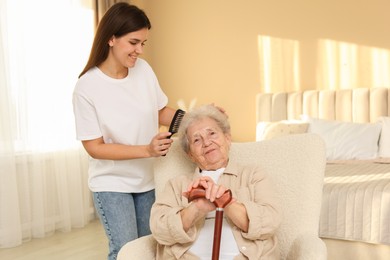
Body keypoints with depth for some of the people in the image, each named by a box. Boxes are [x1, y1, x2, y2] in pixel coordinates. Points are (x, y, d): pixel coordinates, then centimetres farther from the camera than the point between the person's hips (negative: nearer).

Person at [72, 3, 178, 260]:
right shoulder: (87, 87, -18)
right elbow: (94, 147, -16)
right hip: (112, 183, -4)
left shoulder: (143, 69, -7)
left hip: (149, 178, 4)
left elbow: (161, 112, 5)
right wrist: (147, 150, -26)